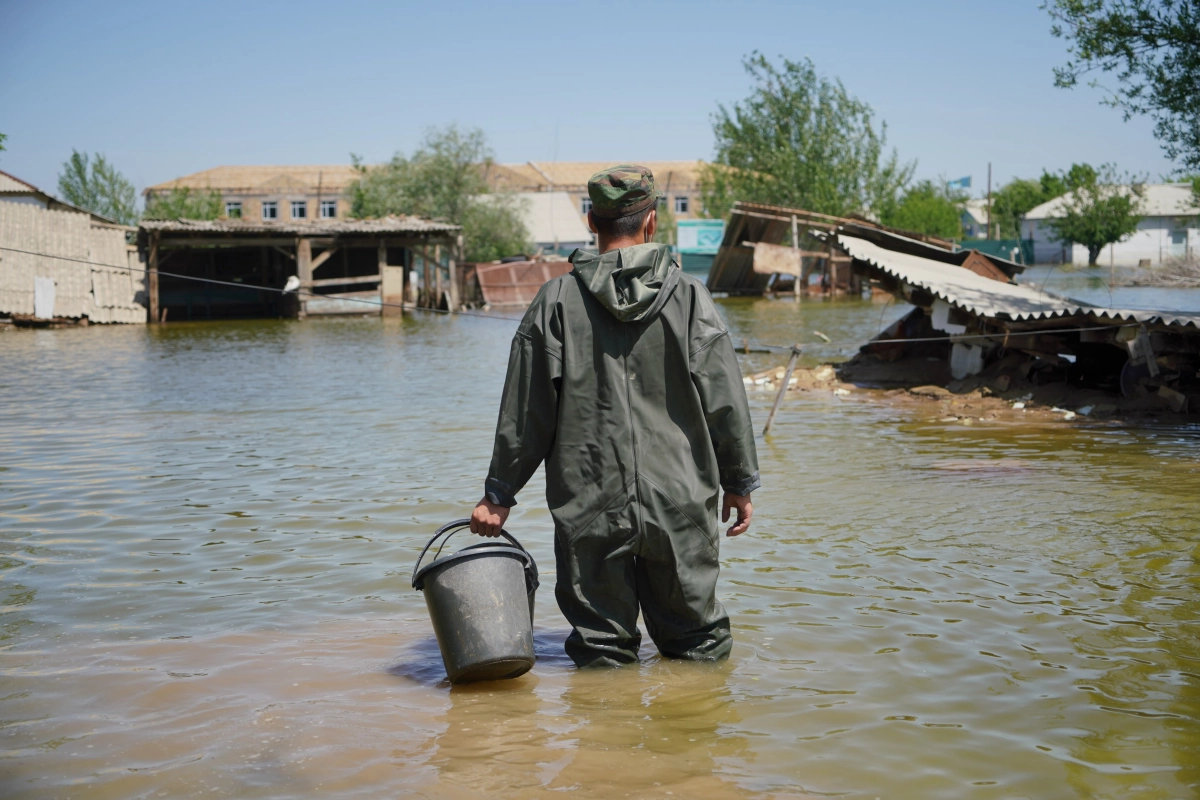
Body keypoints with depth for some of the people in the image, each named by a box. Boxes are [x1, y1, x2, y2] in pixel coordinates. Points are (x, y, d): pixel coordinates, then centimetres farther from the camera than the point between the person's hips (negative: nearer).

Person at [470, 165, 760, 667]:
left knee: (601, 649, 9)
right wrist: (740, 483, 12)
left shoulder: (556, 302, -3)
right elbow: (725, 402, 0)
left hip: (589, 508, 0)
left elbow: (526, 412, -2)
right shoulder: (688, 296, -2)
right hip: (678, 505, 0)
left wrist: (499, 494, 8)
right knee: (696, 641, 14)